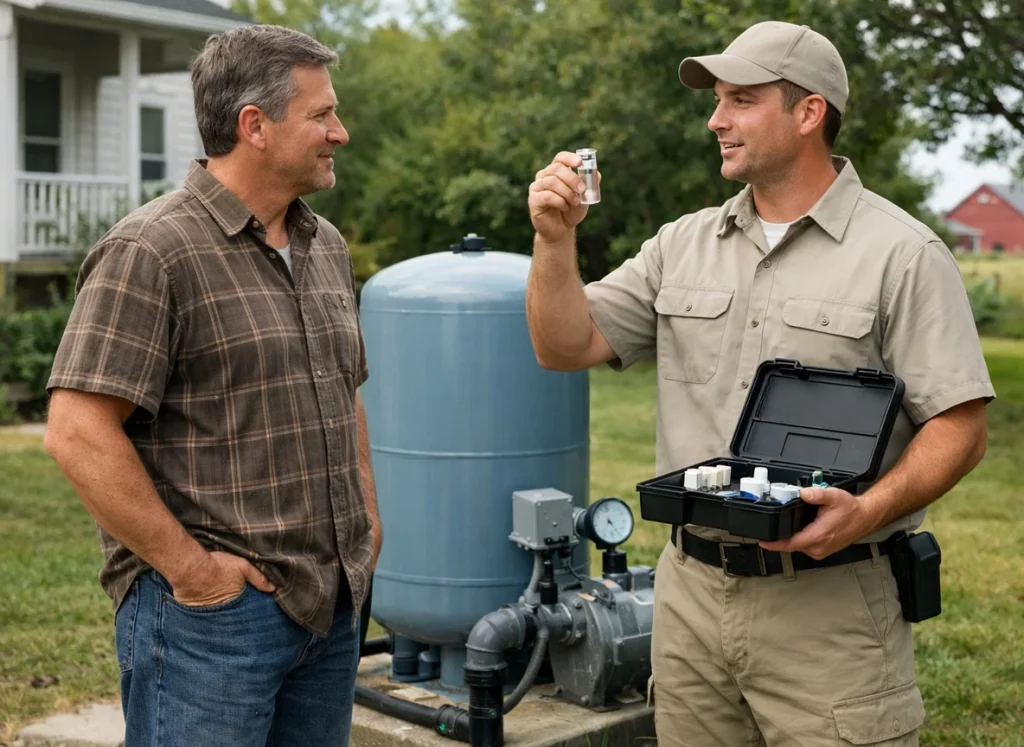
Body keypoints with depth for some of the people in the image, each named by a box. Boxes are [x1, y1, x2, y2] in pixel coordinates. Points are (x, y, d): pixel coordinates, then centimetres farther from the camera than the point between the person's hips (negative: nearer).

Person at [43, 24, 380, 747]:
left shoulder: (326, 245, 12)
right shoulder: (152, 252, -13)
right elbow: (78, 432, -19)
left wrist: (368, 518, 12)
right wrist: (189, 568, -16)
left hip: (336, 602, 8)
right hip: (210, 608, -7)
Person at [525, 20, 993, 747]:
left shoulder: (901, 253, -7)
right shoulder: (683, 244, 8)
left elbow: (959, 426, -10)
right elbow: (567, 349, 6)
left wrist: (869, 510, -25)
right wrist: (556, 240, -8)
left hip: (830, 603, -5)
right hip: (690, 592, 5)